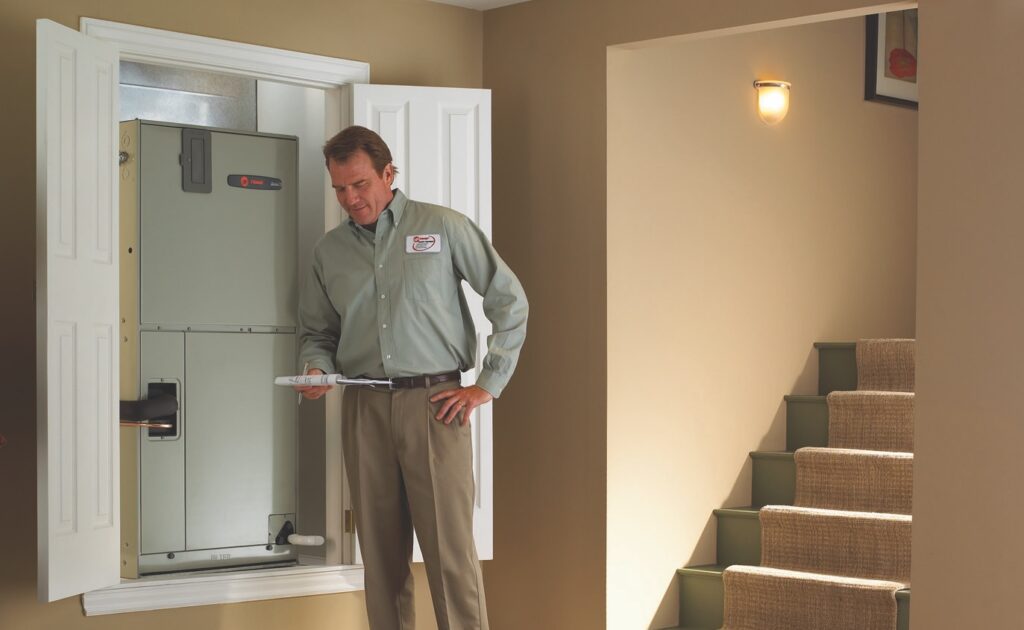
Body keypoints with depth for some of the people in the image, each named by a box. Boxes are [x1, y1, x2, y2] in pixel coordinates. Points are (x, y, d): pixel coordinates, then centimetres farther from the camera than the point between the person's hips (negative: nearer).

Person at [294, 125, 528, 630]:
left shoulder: (443, 227, 2)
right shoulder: (329, 250, 13)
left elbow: (510, 301, 3)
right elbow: (315, 331, 21)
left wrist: (488, 386, -1)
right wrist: (317, 368, -2)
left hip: (434, 403, -4)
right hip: (364, 408, 4)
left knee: (450, 551, -8)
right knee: (380, 551, 5)